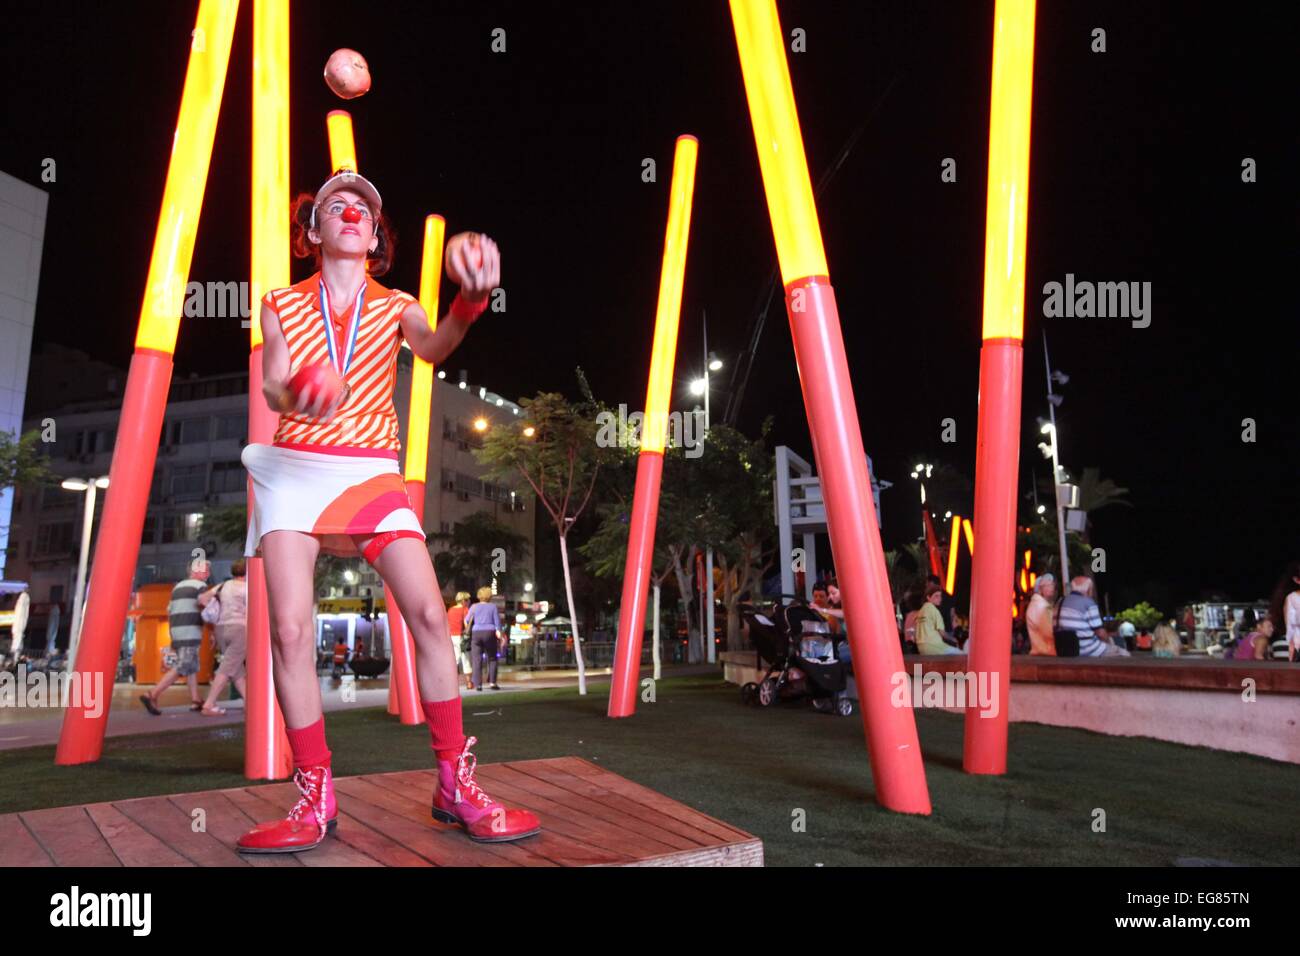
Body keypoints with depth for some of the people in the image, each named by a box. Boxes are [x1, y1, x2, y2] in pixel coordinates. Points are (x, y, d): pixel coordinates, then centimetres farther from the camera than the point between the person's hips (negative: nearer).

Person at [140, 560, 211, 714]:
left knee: (192, 666, 14)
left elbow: (169, 612, 20)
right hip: (190, 632, -8)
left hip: (177, 632, 8)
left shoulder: (178, 586, 19)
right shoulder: (200, 586, -4)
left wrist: (172, 636, 24)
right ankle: (152, 696, -19)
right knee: (181, 669, -10)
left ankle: (195, 700, 10)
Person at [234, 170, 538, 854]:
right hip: (295, 469, 1)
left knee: (429, 613, -15)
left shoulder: (394, 306, 9)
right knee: (289, 630, -11)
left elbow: (433, 347, -14)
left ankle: (456, 785, -4)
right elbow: (271, 383, -5)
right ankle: (315, 801, 3)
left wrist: (469, 304, -36)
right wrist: (293, 398, -31)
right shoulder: (282, 305, 9)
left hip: (372, 474, 0)